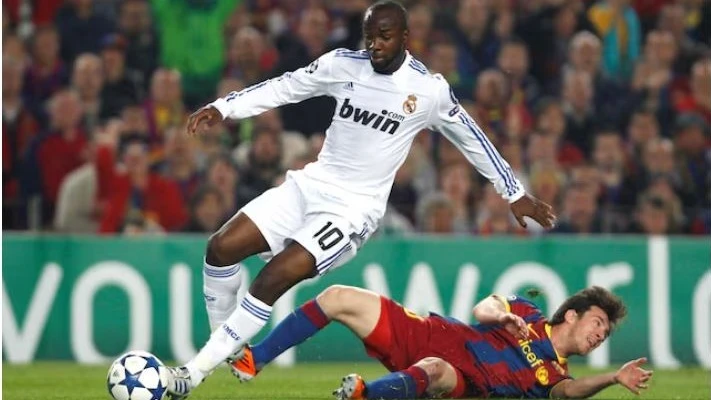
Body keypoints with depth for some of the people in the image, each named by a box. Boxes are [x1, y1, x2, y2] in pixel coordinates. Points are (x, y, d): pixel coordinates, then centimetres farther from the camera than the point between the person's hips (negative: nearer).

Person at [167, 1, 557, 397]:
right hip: (310, 185, 5)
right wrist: (223, 108, -5)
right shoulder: (343, 64, -1)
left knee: (274, 278, -22)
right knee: (221, 247, -8)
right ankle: (224, 344, 12)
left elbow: (472, 139, 5)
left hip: (355, 208, -5)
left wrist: (516, 194, 11)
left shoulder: (429, 89, -8)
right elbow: (283, 87, 7)